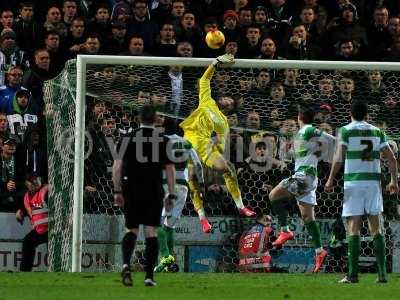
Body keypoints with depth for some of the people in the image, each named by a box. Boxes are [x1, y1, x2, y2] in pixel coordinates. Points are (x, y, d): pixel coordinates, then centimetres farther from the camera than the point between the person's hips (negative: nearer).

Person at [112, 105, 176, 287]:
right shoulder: (163, 141, 0)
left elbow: (117, 166, -2)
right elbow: (170, 169, 1)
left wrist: (117, 191, 2)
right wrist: (171, 195, 6)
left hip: (131, 192, 1)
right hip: (154, 193, -1)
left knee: (131, 230, 10)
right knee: (151, 232, 3)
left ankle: (126, 264, -15)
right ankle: (149, 275, -3)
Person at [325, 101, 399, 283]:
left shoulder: (346, 131, -1)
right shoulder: (377, 132, 9)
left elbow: (339, 157, -9)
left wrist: (330, 180, -2)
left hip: (353, 182, -3)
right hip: (373, 181, 3)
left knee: (353, 229, -2)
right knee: (376, 229, 5)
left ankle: (353, 274, -7)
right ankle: (382, 273, -1)